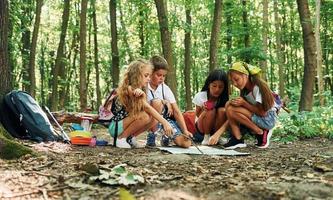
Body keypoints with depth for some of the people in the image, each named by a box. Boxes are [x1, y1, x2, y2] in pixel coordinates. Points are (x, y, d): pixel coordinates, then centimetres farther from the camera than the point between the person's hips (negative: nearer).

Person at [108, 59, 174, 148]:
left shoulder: (140, 90, 5)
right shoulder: (129, 89, -19)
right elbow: (147, 107, -28)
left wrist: (142, 94, -37)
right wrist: (164, 122, -35)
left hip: (124, 124, 8)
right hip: (115, 127, -8)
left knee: (152, 118, -9)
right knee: (144, 116, -27)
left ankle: (130, 137, 5)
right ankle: (121, 138, -11)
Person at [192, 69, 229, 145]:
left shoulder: (224, 98, -16)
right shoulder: (200, 96, -18)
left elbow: (228, 119, -26)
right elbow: (197, 115, -9)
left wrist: (217, 134, -42)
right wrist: (204, 110, -33)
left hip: (217, 128, 1)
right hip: (201, 128, -1)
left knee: (222, 110, -28)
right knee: (211, 111, -31)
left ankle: (215, 137, -13)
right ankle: (206, 137, -11)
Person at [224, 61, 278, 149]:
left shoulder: (257, 87, -20)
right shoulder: (244, 89, 6)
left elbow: (263, 113, -21)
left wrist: (244, 103, -22)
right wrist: (236, 102, -15)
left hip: (268, 119, -9)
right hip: (255, 116, 9)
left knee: (231, 110, -23)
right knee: (229, 105, -5)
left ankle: (261, 132, -13)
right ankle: (237, 139, -12)